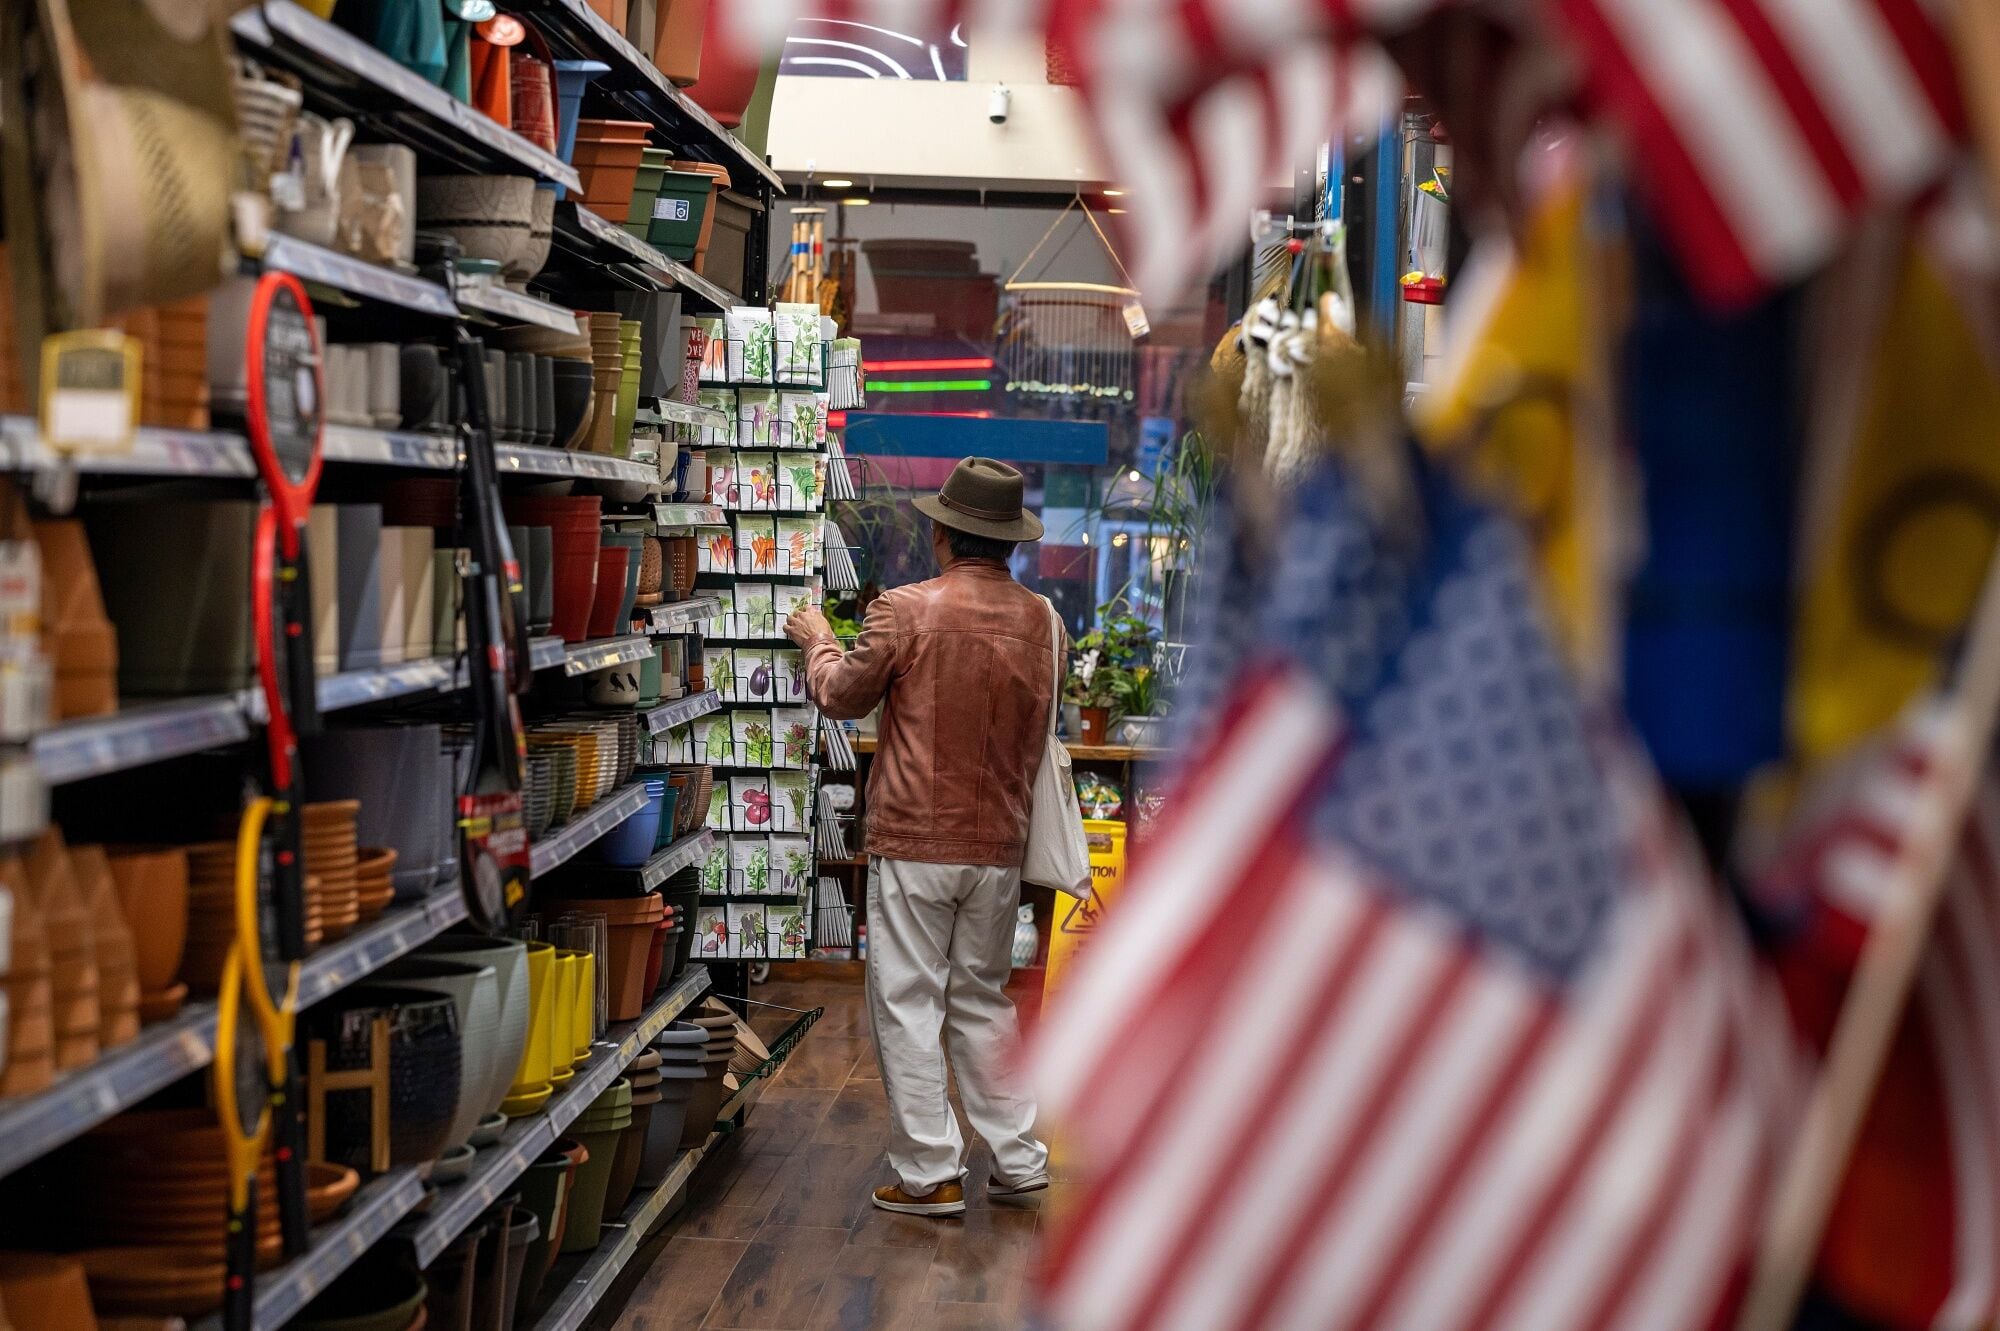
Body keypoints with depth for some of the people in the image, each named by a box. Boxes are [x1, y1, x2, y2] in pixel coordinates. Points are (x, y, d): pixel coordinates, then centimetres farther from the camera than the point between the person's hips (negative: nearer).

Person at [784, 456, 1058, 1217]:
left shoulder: (905, 612, -13)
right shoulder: (1043, 621, 1)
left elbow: (843, 697, 2)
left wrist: (817, 641, 19)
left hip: (914, 842, -5)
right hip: (998, 844, 5)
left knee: (908, 1005, 3)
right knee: (982, 999, 17)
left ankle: (931, 1174, 5)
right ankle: (1017, 1160, 19)